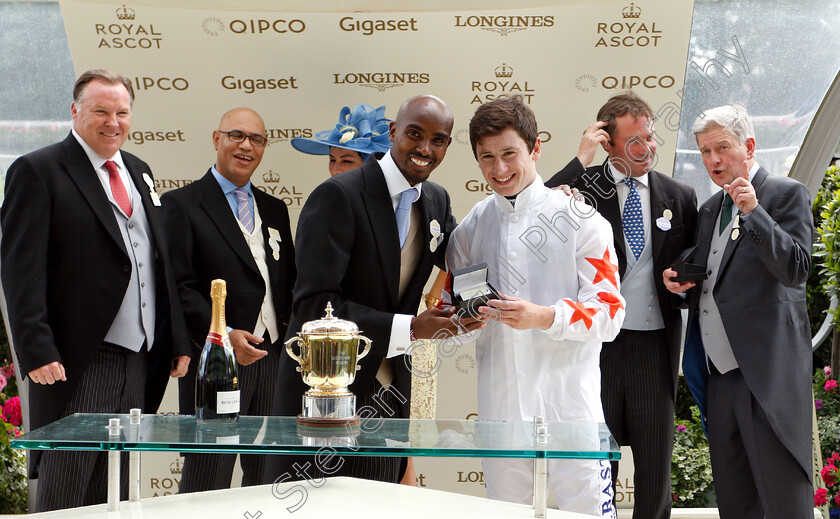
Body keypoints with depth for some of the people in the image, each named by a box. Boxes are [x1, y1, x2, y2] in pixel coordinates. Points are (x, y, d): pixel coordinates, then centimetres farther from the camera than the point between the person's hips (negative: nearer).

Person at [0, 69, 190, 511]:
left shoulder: (139, 171, 17)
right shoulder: (36, 171, -4)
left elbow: (161, 261, 20)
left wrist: (177, 341, 15)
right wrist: (36, 351, -20)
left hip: (139, 360, 7)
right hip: (77, 366, -7)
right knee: (64, 495, -1)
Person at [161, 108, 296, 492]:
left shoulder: (274, 209, 19)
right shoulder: (182, 204, -1)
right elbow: (179, 288, -10)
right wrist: (225, 335, -22)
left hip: (274, 357, 6)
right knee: (207, 480, -2)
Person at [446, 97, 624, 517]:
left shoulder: (579, 218, -2)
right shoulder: (469, 229, 11)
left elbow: (609, 313, -7)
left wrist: (544, 317, -23)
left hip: (568, 403, -4)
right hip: (498, 402, 4)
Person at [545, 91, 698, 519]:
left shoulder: (679, 197, 8)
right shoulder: (584, 187, -1)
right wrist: (581, 159, -19)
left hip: (655, 344, 3)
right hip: (599, 340, -2)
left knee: (655, 463, 10)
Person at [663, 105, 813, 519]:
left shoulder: (786, 194, -2)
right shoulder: (710, 209, 20)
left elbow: (796, 271, -14)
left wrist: (753, 212, -21)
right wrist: (679, 280, 6)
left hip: (767, 370, -7)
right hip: (718, 369, 7)